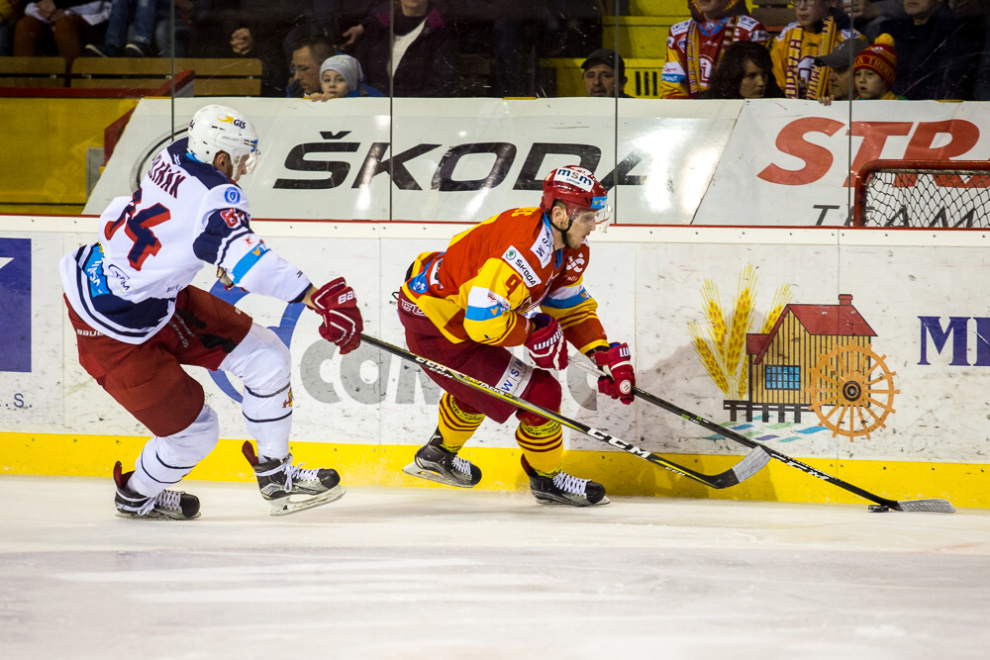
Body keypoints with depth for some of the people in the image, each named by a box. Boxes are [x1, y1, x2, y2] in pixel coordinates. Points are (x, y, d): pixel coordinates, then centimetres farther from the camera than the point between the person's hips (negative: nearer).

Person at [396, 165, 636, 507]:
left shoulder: (570, 248, 1)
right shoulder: (528, 248, -32)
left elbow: (572, 305, 12)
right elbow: (484, 318, -35)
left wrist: (605, 354, -1)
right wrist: (534, 331, -19)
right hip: (436, 327, -10)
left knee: (480, 385, 36)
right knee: (539, 394, -7)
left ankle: (438, 454, 57)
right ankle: (547, 479, 14)